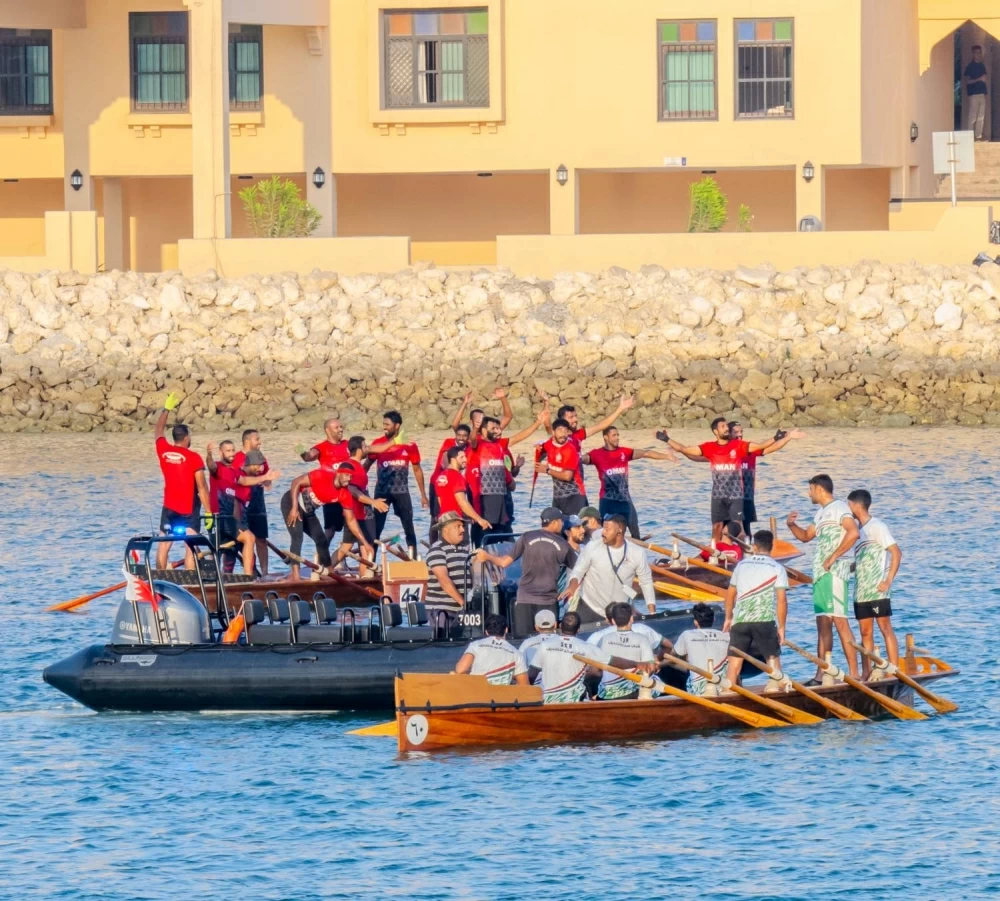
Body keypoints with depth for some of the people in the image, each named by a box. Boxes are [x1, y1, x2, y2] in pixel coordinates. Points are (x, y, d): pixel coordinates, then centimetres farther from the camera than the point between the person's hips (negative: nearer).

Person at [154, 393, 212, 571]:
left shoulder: (163, 451, 1)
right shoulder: (194, 458, -12)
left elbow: (159, 431, 22)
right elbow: (202, 488, -13)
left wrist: (166, 409, 32)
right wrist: (208, 512, -9)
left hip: (169, 508, 4)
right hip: (189, 509, -4)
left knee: (164, 544, 11)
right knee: (191, 545, -7)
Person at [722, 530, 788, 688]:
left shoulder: (742, 565, 10)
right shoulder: (777, 568, -1)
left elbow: (730, 594, 16)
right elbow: (782, 599, -8)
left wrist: (728, 618, 27)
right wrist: (781, 627, -2)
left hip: (740, 620, 3)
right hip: (765, 621, -3)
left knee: (735, 661, 6)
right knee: (773, 659, 7)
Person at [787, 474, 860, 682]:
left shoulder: (838, 508, -8)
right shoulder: (821, 513, 22)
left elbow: (853, 533, -22)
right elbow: (806, 536, 33)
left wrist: (833, 557, -20)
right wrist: (792, 525, 13)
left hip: (834, 572, -10)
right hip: (820, 574, 10)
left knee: (840, 621, -14)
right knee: (822, 624, 8)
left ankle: (854, 673, -16)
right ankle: (821, 674, 10)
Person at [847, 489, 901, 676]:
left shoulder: (877, 527, -8)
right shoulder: (857, 529, 15)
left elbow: (896, 553, -13)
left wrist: (888, 581, -16)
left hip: (877, 590, -8)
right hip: (861, 590, 8)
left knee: (885, 628, -7)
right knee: (865, 632, 7)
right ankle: (866, 674, 8)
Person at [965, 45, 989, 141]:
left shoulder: (982, 66, 13)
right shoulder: (970, 66, -6)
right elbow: (968, 81, -11)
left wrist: (986, 79, 0)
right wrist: (979, 79, -19)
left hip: (982, 93, 7)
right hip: (974, 94, -7)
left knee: (981, 116, 7)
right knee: (973, 116, -7)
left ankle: (979, 135, 11)